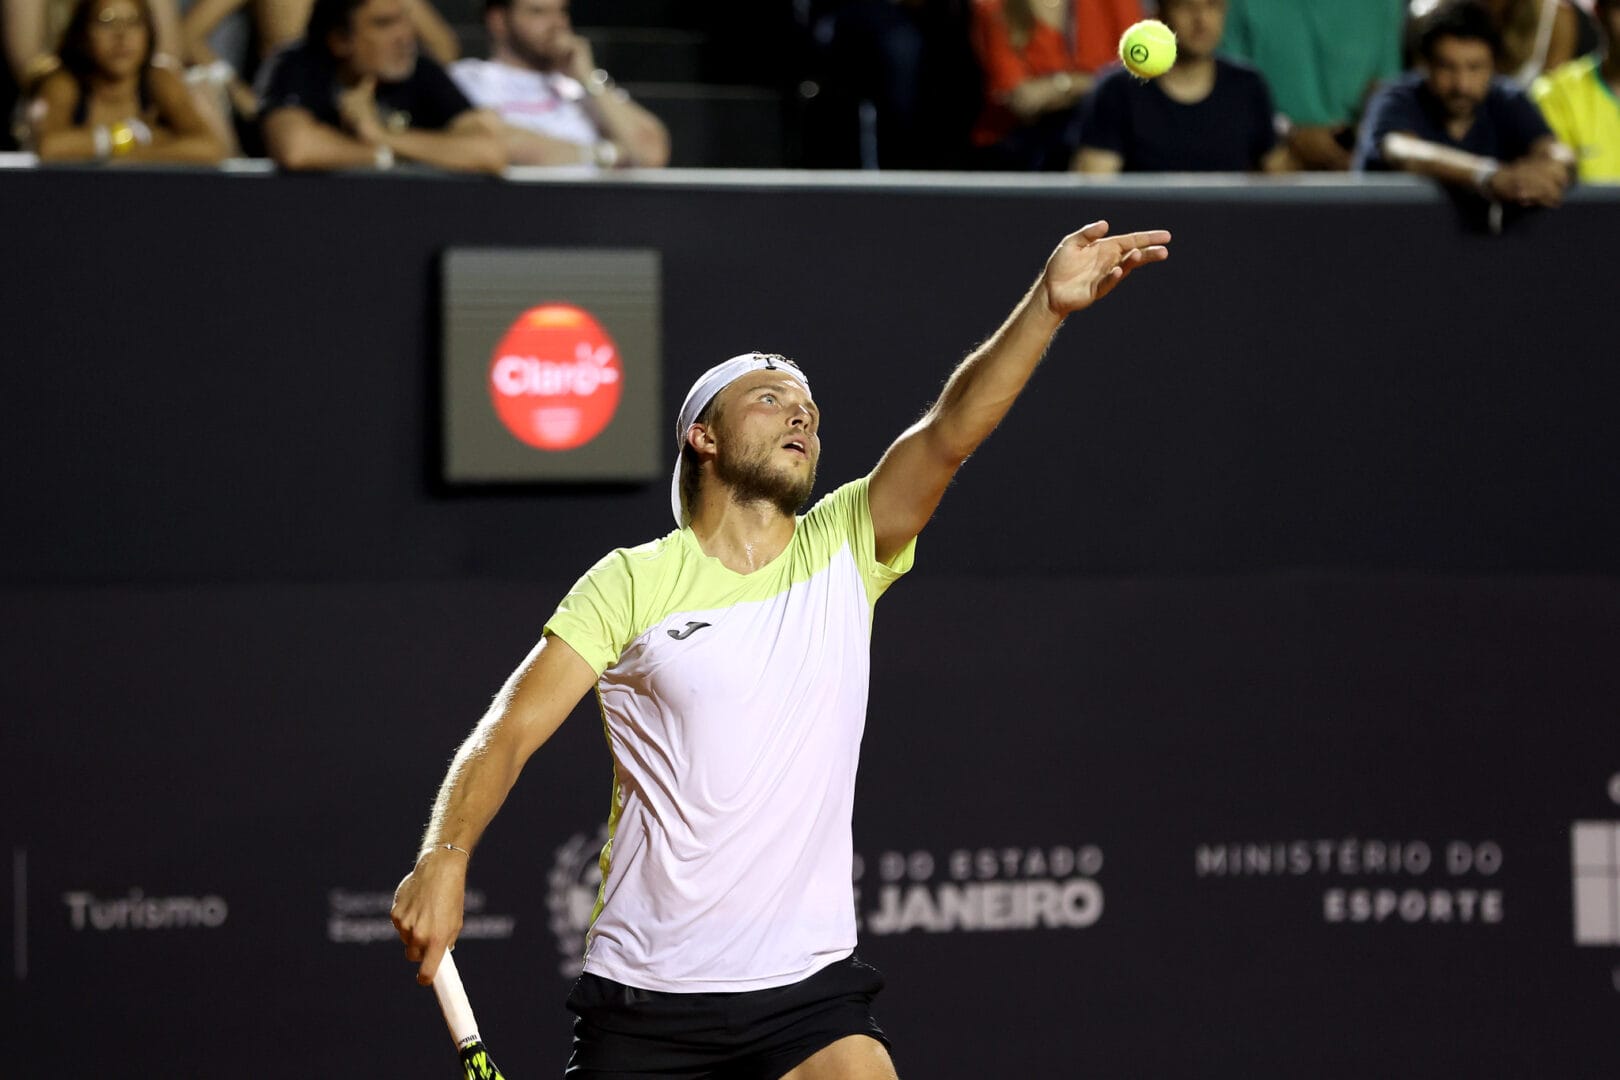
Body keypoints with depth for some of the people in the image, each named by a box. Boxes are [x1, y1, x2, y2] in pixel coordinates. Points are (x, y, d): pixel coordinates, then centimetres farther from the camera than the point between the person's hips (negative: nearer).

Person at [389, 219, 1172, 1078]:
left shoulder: (843, 552, 6)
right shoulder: (632, 582, 0)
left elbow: (951, 431, -8)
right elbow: (508, 732, -5)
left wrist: (1047, 305, -23)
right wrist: (445, 857, -23)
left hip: (808, 989, 1)